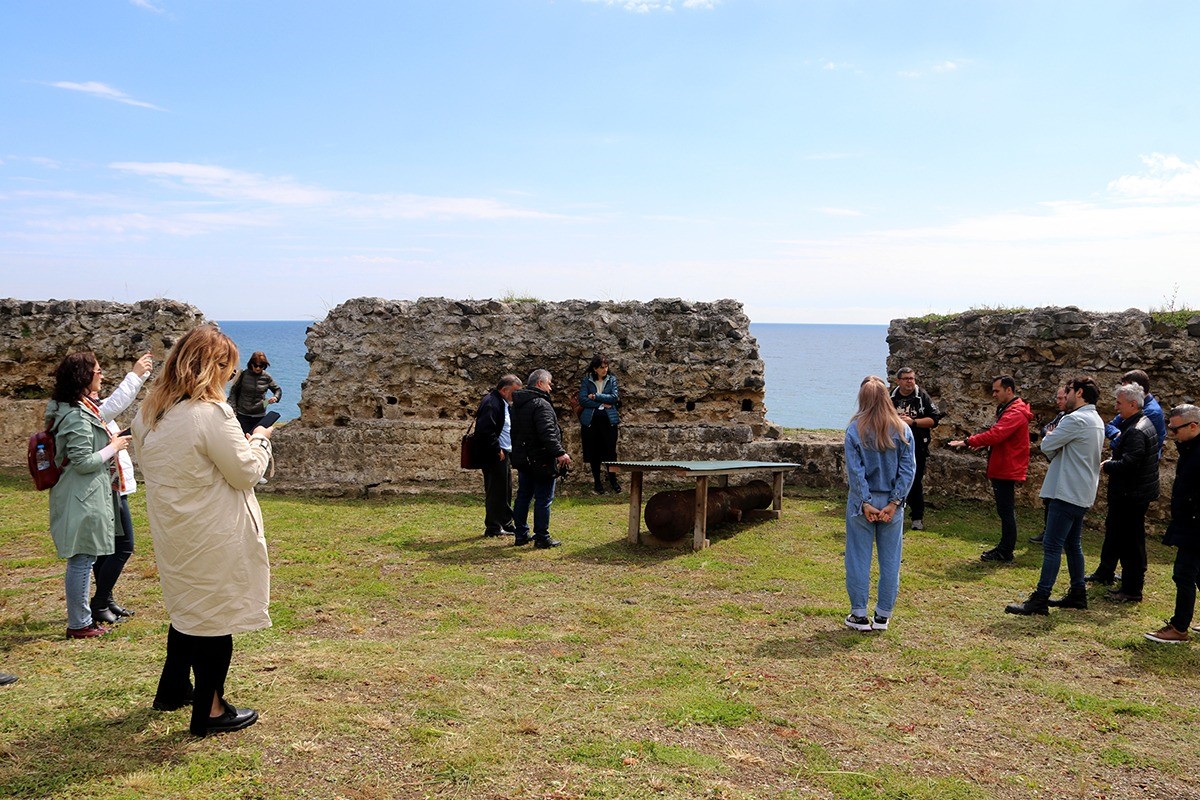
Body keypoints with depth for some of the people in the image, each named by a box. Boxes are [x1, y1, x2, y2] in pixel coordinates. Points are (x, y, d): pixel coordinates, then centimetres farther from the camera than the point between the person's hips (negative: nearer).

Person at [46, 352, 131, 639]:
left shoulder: (82, 408, 11)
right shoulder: (78, 416, -20)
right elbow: (83, 462, -22)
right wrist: (113, 447, -11)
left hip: (87, 496, 11)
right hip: (83, 499, -11)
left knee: (82, 559, 17)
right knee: (82, 560, -1)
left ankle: (81, 617, 28)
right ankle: (79, 624, 9)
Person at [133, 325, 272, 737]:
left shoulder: (148, 414, 2)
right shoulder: (212, 414, -23)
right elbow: (247, 472, -17)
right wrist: (259, 440, 1)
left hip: (174, 532, 8)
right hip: (213, 539, -8)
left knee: (188, 607, 25)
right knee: (216, 615, 5)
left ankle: (173, 689, 40)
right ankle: (208, 711, 17)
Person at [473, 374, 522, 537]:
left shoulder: (504, 403, 16)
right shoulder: (491, 403, -17)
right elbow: (485, 430, -26)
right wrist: (497, 450, -20)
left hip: (504, 454, 10)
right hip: (494, 456, -10)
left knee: (505, 491, 15)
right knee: (495, 492, -3)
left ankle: (506, 524, 24)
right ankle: (493, 527, 5)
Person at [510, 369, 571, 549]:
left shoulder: (518, 404, 12)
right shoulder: (541, 404, -18)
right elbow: (548, 433, -29)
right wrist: (559, 452, -32)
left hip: (522, 459, 9)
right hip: (541, 460, -9)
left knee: (523, 496, 14)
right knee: (543, 499, -2)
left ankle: (521, 535, 19)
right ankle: (542, 538, 1)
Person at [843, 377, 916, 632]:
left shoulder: (855, 429, -9)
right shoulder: (902, 429, -3)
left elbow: (855, 469, -11)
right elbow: (908, 469, -6)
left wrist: (865, 502, -8)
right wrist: (894, 502, -6)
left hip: (863, 501, -2)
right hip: (891, 502, 2)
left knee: (859, 558, 8)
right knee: (890, 559, 11)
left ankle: (859, 615, 13)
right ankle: (883, 616, 18)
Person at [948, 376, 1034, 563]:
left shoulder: (1015, 413, -18)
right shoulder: (1007, 409, 17)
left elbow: (996, 434, -28)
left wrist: (968, 441, -24)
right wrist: (981, 443, 3)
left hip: (1007, 470, -11)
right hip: (1001, 468, 11)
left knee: (1006, 511, -3)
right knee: (1005, 511, 16)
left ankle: (1005, 552, 3)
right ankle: (1004, 547, 24)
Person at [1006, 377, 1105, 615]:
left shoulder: (1076, 419, -17)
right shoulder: (1096, 421, 16)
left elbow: (1047, 446, -13)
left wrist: (1050, 436, 6)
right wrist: (1058, 450, 3)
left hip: (1067, 492, -10)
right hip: (1082, 494, 10)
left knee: (1052, 546, -10)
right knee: (1072, 545, 17)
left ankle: (1040, 600, -10)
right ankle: (1078, 593, 24)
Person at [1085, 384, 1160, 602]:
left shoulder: (1136, 431, -23)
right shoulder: (1142, 424, 10)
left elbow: (1128, 465, -29)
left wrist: (1106, 466, -13)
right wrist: (1112, 462, 5)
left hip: (1132, 496, -11)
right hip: (1126, 494, 11)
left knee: (1131, 543, -2)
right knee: (1113, 530, 24)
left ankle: (1132, 591, 6)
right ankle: (1104, 573, 40)